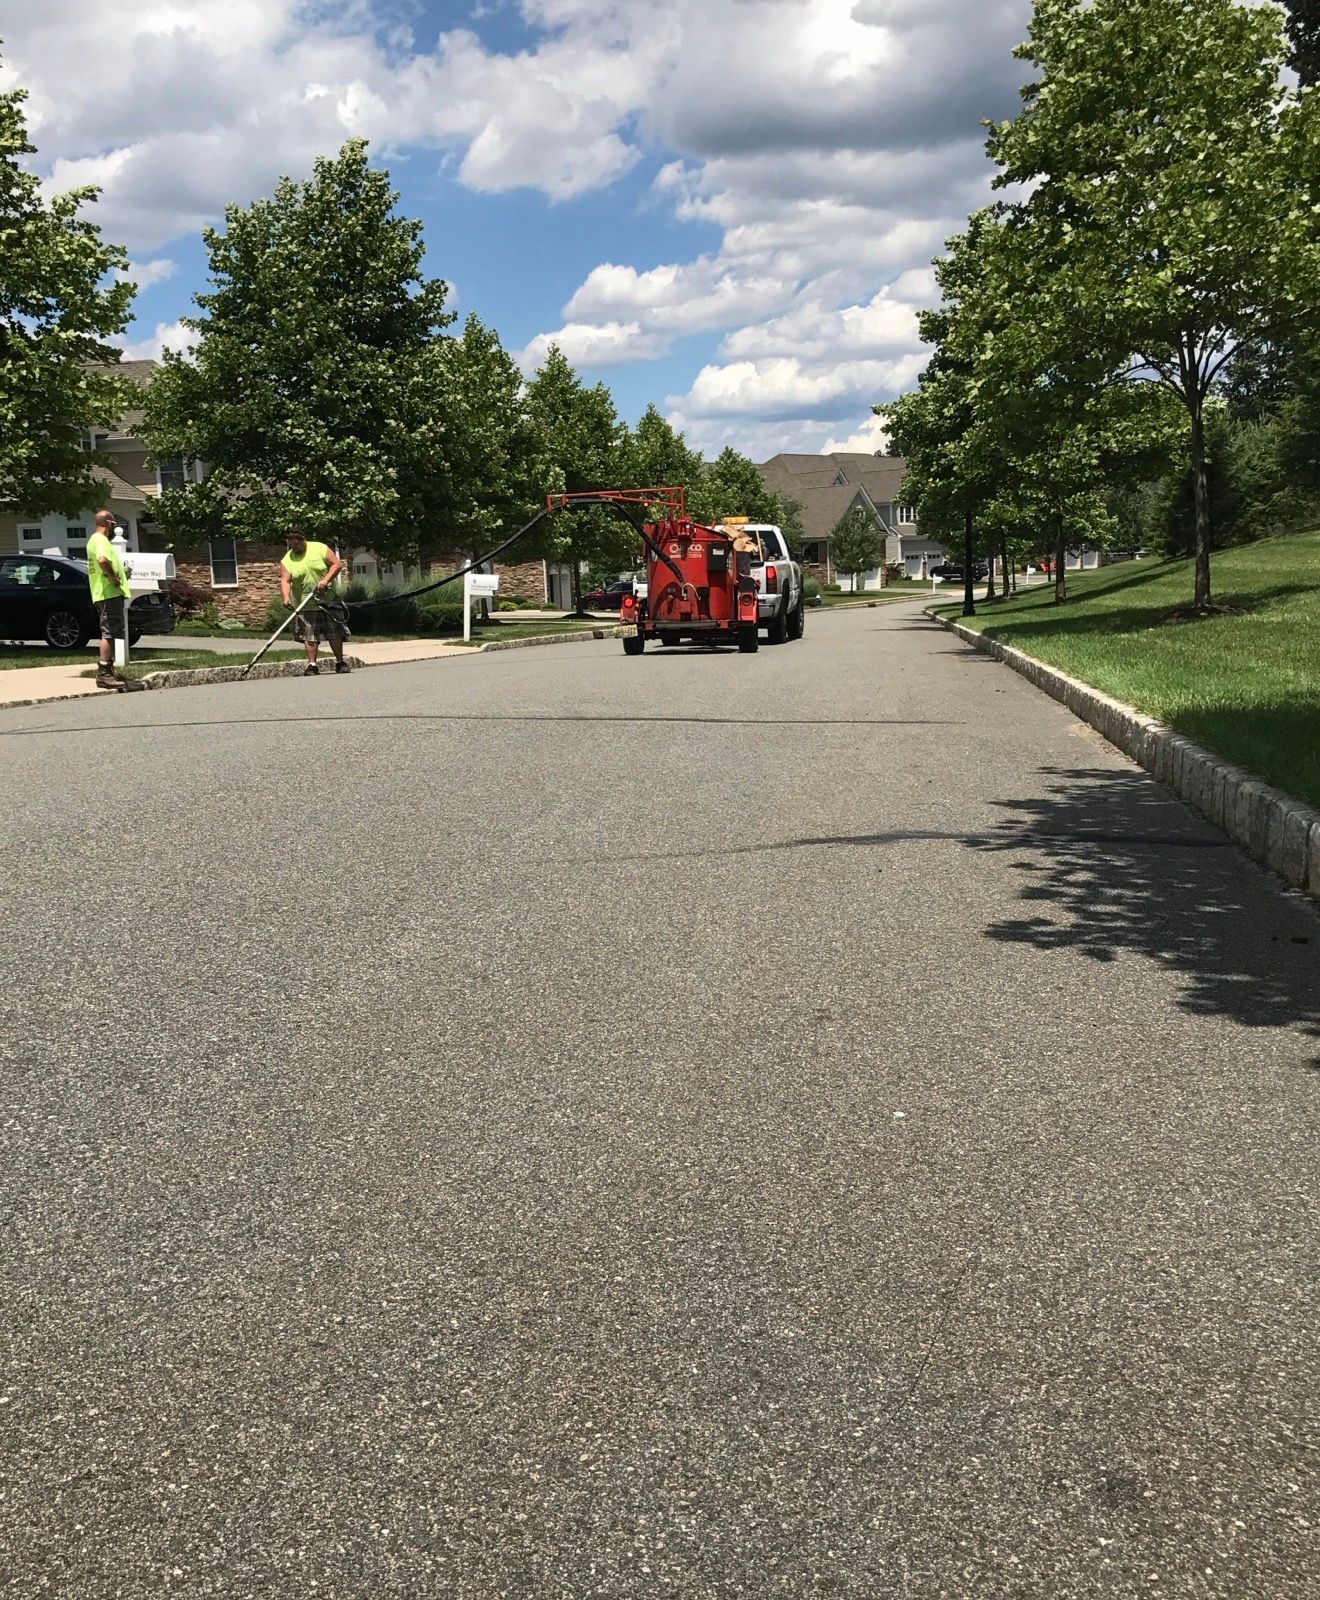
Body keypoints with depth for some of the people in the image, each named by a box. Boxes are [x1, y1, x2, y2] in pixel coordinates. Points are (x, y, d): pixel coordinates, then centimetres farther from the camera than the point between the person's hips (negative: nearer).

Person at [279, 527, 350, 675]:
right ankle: (312, 665, 4)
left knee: (335, 634, 4)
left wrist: (326, 580, -18)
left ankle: (340, 662, 14)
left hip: (329, 601, 0)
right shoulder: (287, 561, -2)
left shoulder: (321, 549, -3)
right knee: (310, 636, -2)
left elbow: (337, 564, -5)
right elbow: (285, 581, -10)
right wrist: (286, 597, -29)